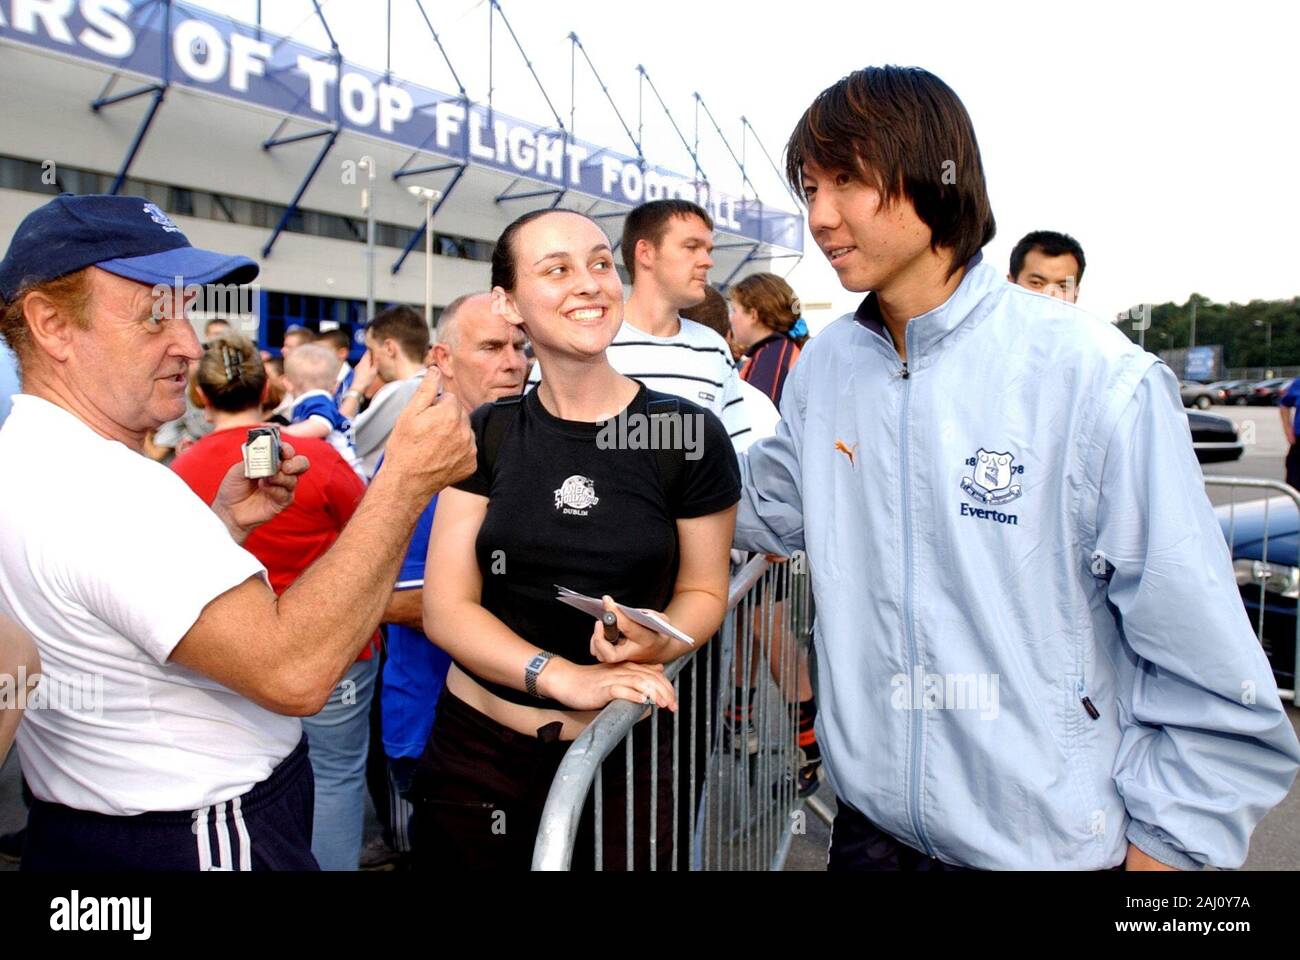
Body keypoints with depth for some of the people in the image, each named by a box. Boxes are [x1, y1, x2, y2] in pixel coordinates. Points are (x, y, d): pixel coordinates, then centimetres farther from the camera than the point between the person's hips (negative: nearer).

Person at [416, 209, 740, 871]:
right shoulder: (486, 437, -2)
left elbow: (703, 591, 3)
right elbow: (446, 609, -6)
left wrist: (656, 645, -20)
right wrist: (564, 676, -21)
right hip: (479, 744, 2)